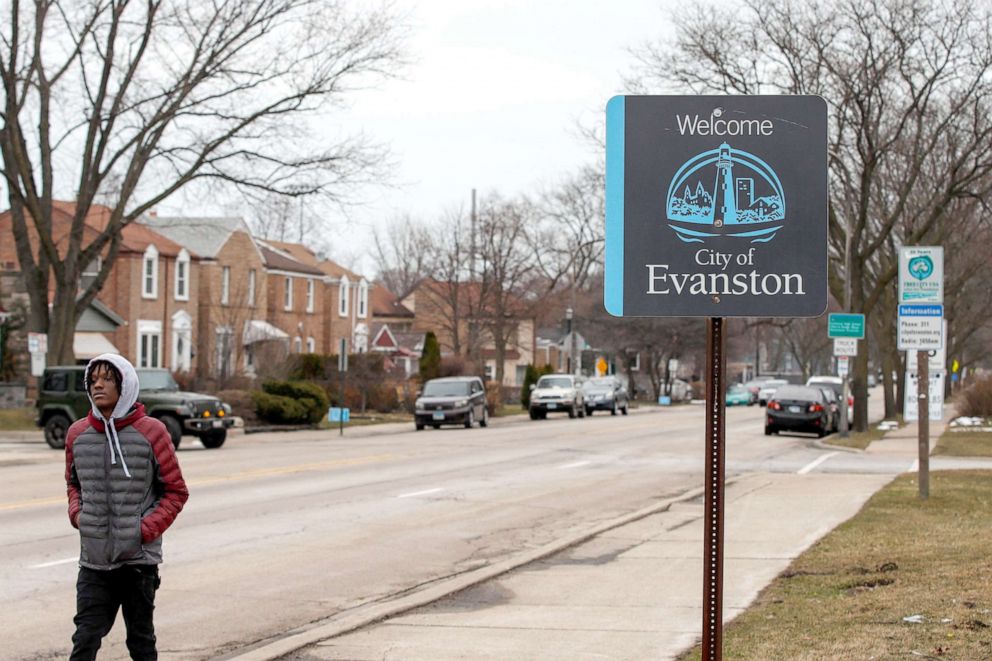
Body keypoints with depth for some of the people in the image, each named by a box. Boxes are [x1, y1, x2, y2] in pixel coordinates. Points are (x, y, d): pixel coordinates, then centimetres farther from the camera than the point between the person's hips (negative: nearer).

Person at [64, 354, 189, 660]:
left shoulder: (150, 432, -6)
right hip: (93, 559, 2)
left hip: (139, 559, -2)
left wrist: (146, 530, -11)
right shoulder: (77, 434, 4)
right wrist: (77, 514, 2)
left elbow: (176, 491, -1)